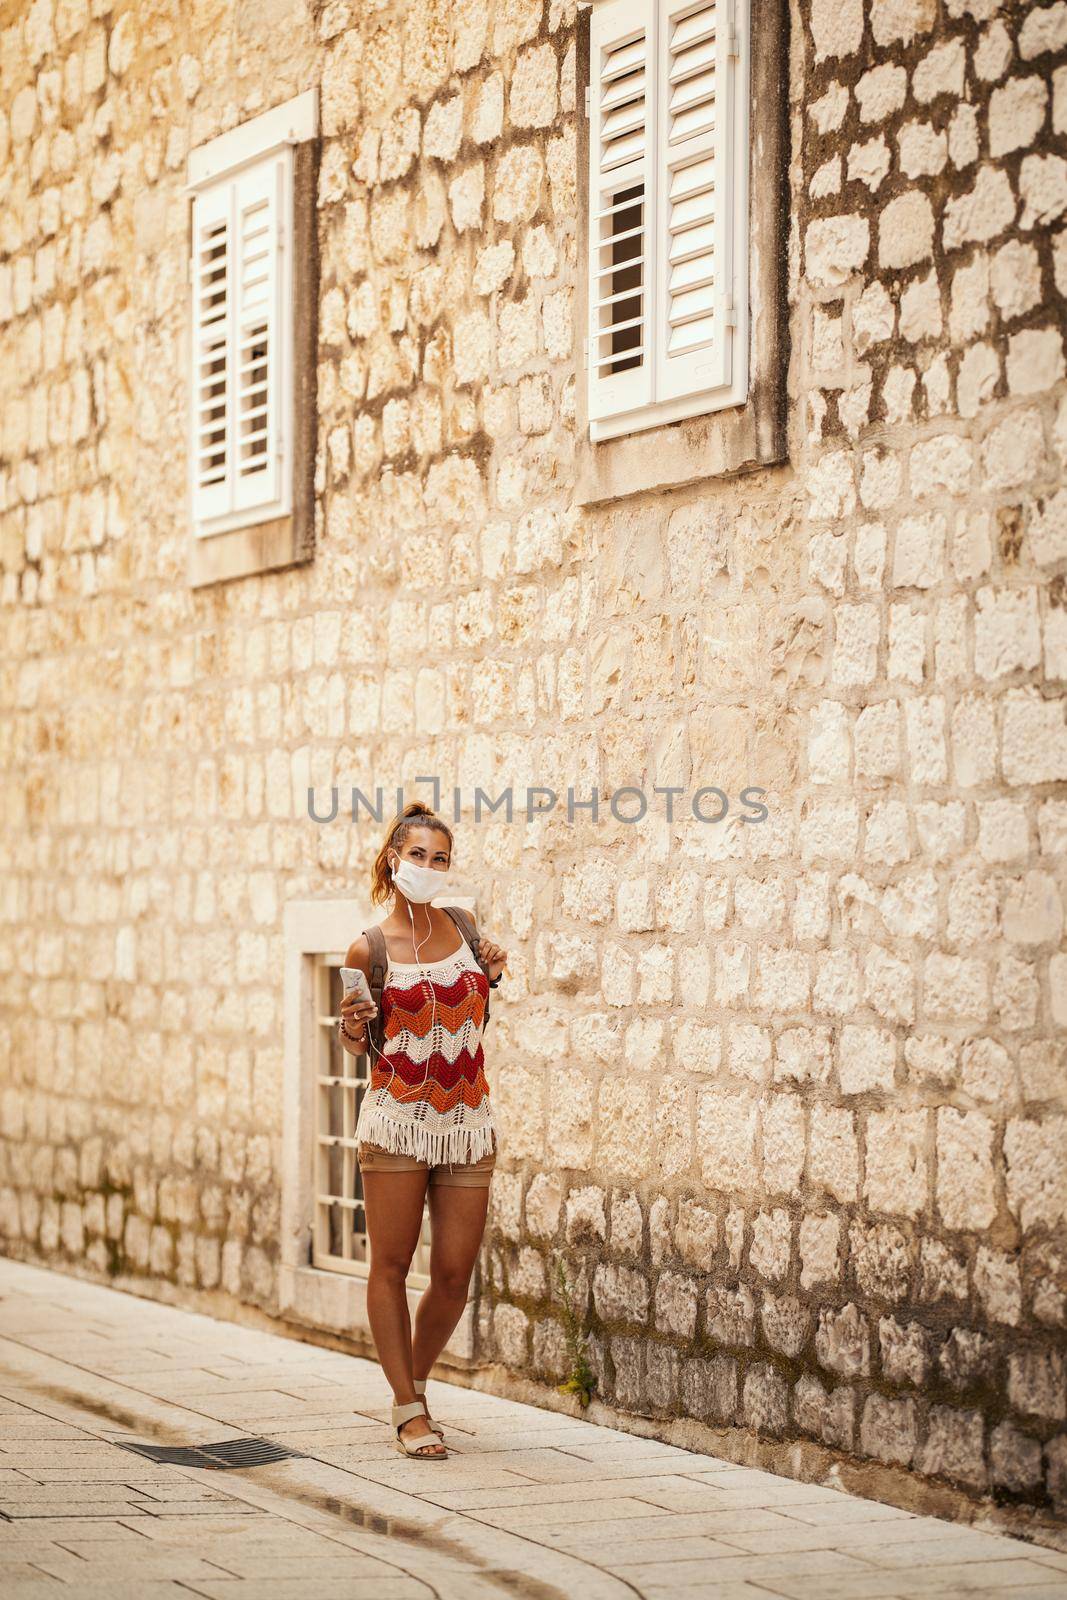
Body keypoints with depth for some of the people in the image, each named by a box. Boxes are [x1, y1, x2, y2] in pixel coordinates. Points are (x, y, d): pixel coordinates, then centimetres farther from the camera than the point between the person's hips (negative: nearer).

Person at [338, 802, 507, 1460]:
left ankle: (416, 1383, 25)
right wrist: (353, 1029, -14)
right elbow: (359, 1045, 8)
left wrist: (493, 973, 2)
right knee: (392, 1264, -1)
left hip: (468, 1123, 3)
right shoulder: (369, 949, -4)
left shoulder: (464, 926, 6)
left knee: (455, 1273, 3)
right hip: (397, 1120, -3)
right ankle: (408, 1407, 8)